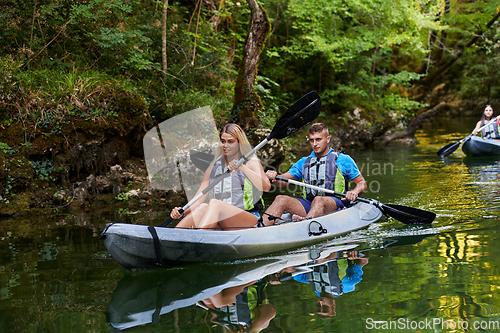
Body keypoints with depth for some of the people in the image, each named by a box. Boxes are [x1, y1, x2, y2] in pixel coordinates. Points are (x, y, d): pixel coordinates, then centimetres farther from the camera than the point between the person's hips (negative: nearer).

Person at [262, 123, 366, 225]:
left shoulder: (343, 159, 11)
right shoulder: (304, 162, 23)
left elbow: (362, 183, 10)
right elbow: (282, 181, 19)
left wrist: (355, 192, -14)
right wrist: (274, 178, -6)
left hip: (335, 204, -4)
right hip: (308, 204, 4)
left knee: (319, 200, -39)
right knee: (281, 200, -21)